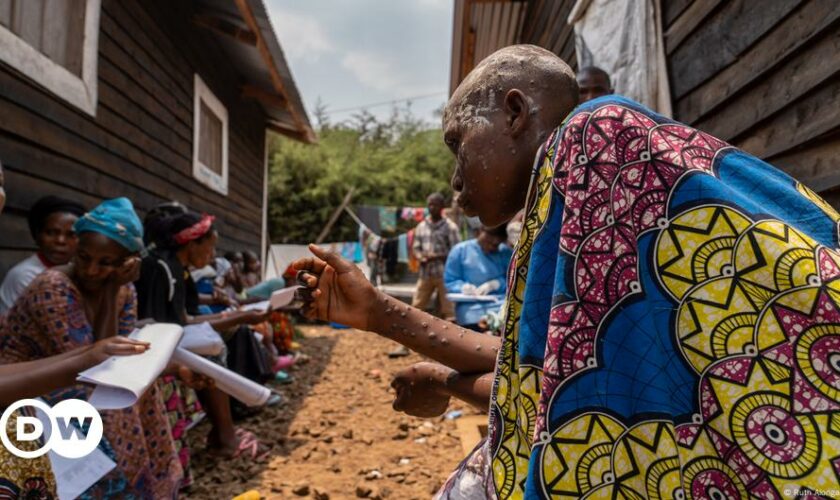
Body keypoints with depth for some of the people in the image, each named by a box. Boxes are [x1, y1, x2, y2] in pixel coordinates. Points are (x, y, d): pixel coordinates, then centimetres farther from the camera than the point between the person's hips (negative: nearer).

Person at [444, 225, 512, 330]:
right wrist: (463, 287, -16)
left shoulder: (506, 252, 14)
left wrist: (494, 284, -12)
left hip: (501, 304, 1)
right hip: (471, 307, -1)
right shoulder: (460, 250, 7)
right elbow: (449, 282, 6)